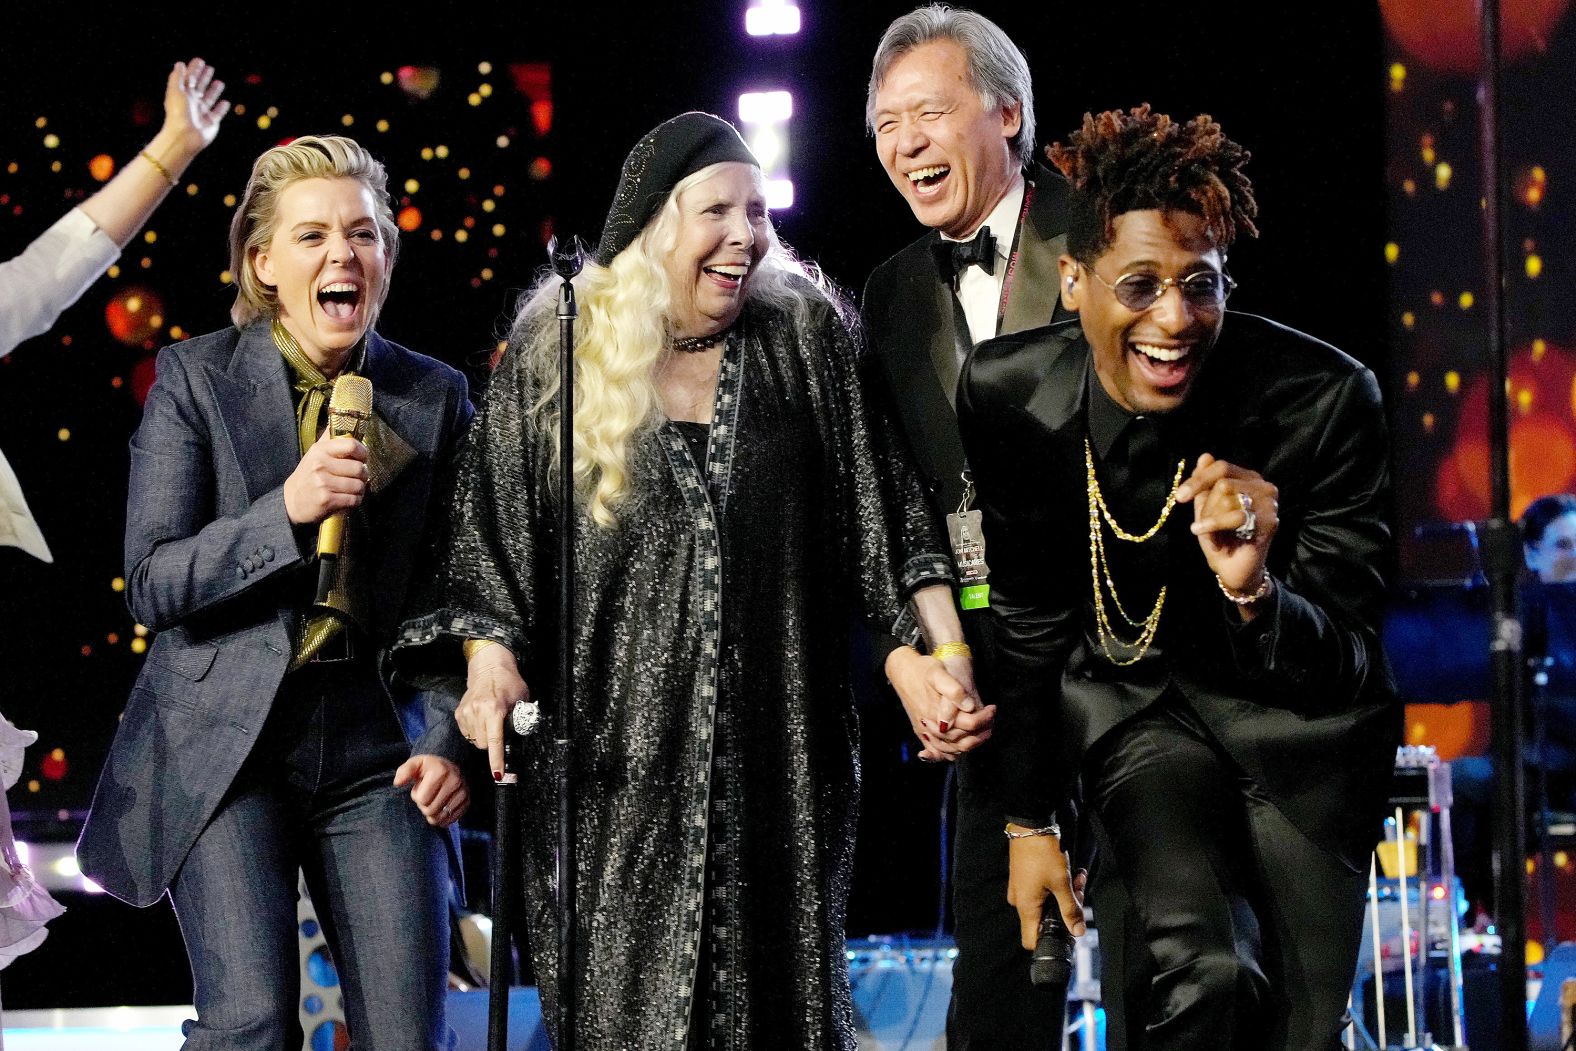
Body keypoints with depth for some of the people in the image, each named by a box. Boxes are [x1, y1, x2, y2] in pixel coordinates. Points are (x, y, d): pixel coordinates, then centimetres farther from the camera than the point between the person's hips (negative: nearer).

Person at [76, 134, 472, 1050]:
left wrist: (450, 739, -4)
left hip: (377, 749, 2)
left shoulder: (437, 396, 6)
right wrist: (285, 513, -20)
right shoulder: (196, 378, -1)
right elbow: (151, 583, -6)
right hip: (225, 745, -2)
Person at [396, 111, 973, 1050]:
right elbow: (493, 530, 4)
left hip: (778, 750, 1)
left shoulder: (806, 336, 6)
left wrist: (944, 647, -4)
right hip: (619, 754, -1)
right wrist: (491, 656, -11)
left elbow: (885, 506, 6)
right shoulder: (556, 354, 3)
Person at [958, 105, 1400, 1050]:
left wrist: (1256, 593, -43)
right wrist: (1029, 821, 7)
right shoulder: (1006, 394, -18)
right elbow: (1029, 620, 0)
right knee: (1201, 967, -24)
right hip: (1138, 704, 0)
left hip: (1298, 723, 0)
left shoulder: (1327, 399, -25)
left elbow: (1346, 665, -20)